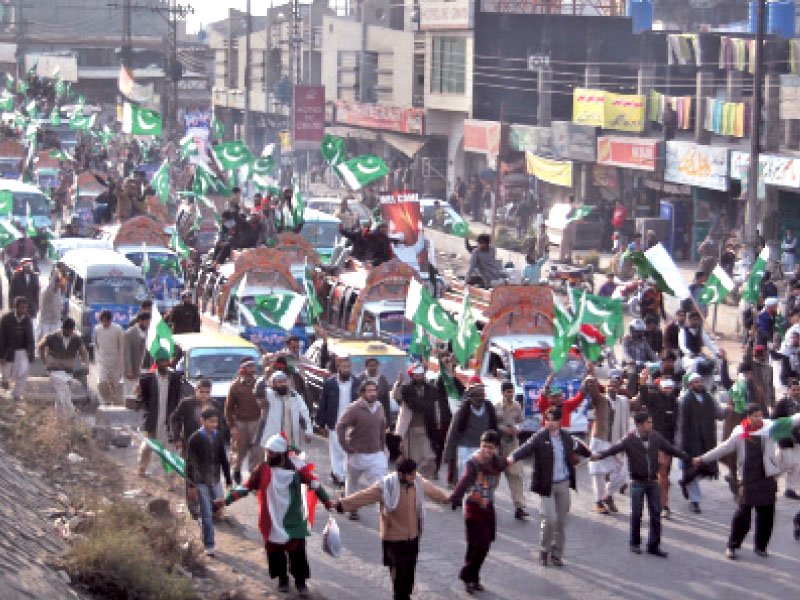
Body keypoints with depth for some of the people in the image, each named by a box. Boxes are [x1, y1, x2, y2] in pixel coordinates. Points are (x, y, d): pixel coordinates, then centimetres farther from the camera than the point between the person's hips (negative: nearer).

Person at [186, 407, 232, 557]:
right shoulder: (195, 438, -11)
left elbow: (223, 459, 10)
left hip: (215, 480, 5)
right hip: (201, 481, -5)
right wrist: (191, 485, -12)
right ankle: (208, 546, 3)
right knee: (207, 514, -4)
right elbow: (189, 463, -9)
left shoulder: (218, 436, 3)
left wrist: (228, 481, 9)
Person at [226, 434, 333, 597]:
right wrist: (227, 499, -13)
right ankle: (282, 580, 30)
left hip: (294, 520, -2)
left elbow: (314, 484, -5)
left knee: (297, 551, -3)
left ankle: (301, 583, 13)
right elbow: (247, 487, -5)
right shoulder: (263, 469, -7)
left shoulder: (296, 467, -10)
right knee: (275, 552, 9)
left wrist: (327, 502, -10)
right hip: (273, 521, 2)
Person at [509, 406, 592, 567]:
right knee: (549, 519, -10)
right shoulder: (540, 438, -11)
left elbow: (578, 447, 25)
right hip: (547, 485, -5)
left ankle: (557, 553, 22)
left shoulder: (566, 437, 5)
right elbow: (526, 448, -28)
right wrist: (513, 457, -49)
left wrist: (590, 454, 43)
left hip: (563, 483, 5)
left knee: (561, 520, 9)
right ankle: (544, 551, 12)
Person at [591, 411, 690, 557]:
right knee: (636, 514, 2)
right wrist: (599, 455, -42)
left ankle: (654, 545, 11)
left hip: (652, 481, 4)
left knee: (656, 514, 3)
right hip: (637, 482, -4)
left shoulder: (656, 437, 1)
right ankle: (635, 544, 17)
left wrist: (688, 458, 17)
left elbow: (671, 449, 12)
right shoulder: (629, 440, -11)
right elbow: (614, 449, -24)